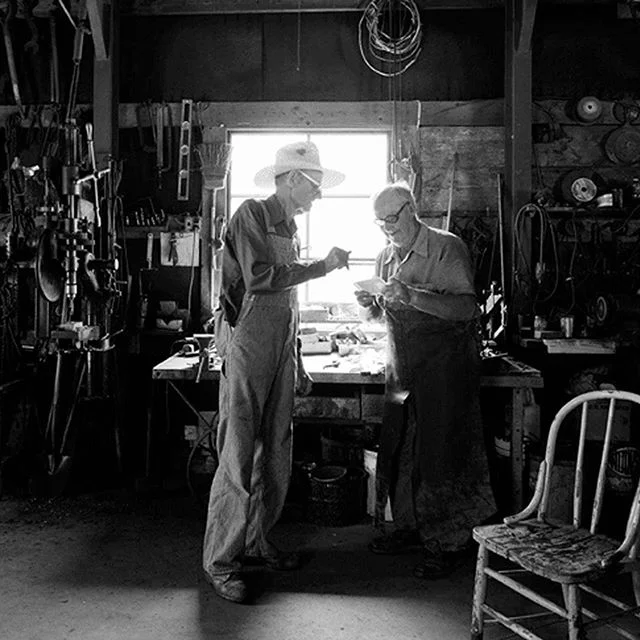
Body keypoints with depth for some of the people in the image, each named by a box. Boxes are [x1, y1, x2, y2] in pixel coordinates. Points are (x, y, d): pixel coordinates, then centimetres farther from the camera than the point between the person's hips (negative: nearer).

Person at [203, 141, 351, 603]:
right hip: (247, 344, -8)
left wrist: (298, 365, 19)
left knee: (276, 454, 10)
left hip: (280, 351, 8)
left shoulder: (291, 230, 20)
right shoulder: (252, 214, -4)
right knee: (238, 456, -6)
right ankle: (221, 560, 4)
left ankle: (257, 541, 23)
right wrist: (322, 266, -11)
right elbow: (259, 277, -18)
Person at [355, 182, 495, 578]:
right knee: (398, 447, 8)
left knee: (440, 452, -5)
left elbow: (466, 309, -18)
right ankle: (409, 527, 24)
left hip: (444, 364, -6)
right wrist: (370, 303, -1)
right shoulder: (386, 257, 14)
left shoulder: (448, 248, -8)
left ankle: (446, 544, 7)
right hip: (403, 365, 7)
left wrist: (412, 296, -26)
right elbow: (380, 315, 22)